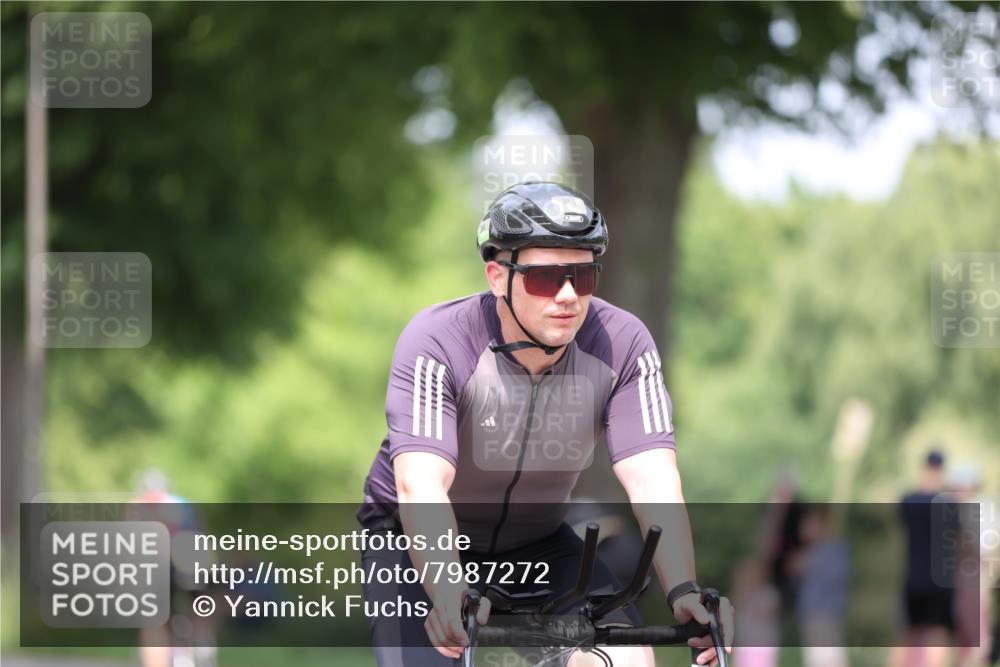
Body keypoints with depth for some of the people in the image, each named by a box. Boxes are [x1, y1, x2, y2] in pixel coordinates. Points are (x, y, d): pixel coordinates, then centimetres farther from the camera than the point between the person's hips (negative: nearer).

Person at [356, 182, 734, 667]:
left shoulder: (621, 344, -21)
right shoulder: (436, 342, -29)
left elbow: (652, 481, -29)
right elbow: (420, 486, -41)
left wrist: (684, 592, -47)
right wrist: (449, 594, -59)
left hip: (536, 544, 3)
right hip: (416, 540, -3)